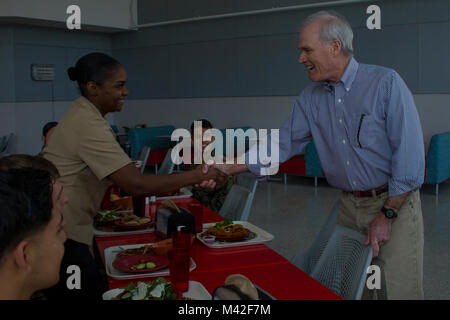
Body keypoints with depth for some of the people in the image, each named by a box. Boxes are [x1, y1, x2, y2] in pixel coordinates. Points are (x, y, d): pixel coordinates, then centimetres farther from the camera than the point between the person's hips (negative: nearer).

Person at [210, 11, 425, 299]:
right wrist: (227, 168, -1)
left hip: (394, 202, -5)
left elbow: (410, 154, -15)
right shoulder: (311, 98, 4)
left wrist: (386, 215, -14)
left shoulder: (386, 83, -13)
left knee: (400, 291, -2)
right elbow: (283, 144, 8)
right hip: (350, 206, 5)